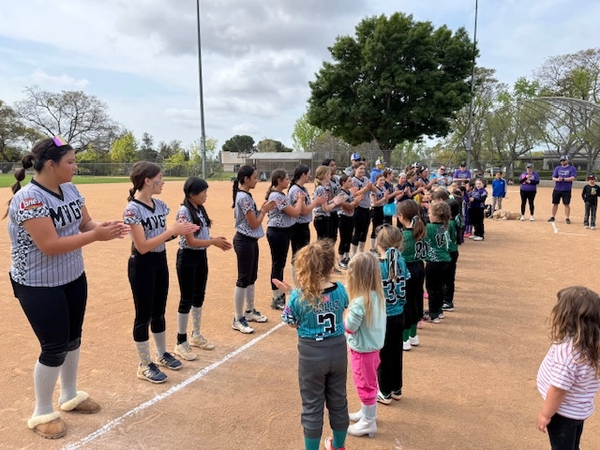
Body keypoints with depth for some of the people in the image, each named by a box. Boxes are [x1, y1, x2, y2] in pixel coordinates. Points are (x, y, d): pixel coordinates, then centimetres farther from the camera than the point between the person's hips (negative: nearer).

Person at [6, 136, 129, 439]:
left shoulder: (70, 190, -1)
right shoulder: (29, 198, -24)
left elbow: (85, 224, 4)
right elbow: (50, 246, -29)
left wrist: (106, 227, -18)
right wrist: (96, 236, -30)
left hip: (74, 278, 8)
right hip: (39, 286, -7)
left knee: (72, 338, 17)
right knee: (54, 347, 1)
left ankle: (69, 396, 38)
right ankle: (42, 413, 23)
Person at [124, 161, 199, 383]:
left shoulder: (160, 205, 4)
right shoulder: (132, 209, -19)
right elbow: (142, 246, -23)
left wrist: (179, 230, -9)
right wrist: (172, 230, -24)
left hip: (161, 261, 7)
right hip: (142, 266, -7)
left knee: (159, 311, 18)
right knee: (144, 315, 4)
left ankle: (162, 354, 34)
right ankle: (145, 365, 18)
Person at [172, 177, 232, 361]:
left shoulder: (200, 210, 8)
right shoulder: (184, 212, -19)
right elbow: (191, 241, -22)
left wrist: (216, 239, -5)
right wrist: (214, 241, -16)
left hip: (201, 256, 9)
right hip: (187, 258, -9)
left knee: (199, 296, 16)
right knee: (187, 299, -1)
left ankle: (196, 335, 32)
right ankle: (181, 343, 12)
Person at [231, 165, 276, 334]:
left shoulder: (244, 196, 11)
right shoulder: (244, 197, -20)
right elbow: (254, 224, -19)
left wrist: (262, 208, 6)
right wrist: (264, 210, -5)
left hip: (251, 240, 10)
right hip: (244, 241, -10)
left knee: (252, 277, 18)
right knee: (243, 279, -3)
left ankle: (250, 311, 32)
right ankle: (238, 319, 6)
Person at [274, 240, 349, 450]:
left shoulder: (299, 297, -20)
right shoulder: (340, 290, -11)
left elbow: (292, 324, -5)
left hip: (312, 355, -3)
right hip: (338, 352, 4)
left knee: (312, 406, 13)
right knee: (338, 401, 22)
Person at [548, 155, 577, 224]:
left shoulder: (572, 168, 0)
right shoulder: (557, 168, 10)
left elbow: (573, 178, -12)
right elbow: (553, 178, 4)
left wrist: (563, 179, -24)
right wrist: (557, 179, -19)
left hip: (566, 190, -3)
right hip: (557, 189, 3)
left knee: (567, 204, 0)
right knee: (555, 203, 8)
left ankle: (567, 218, 7)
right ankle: (553, 217, 19)